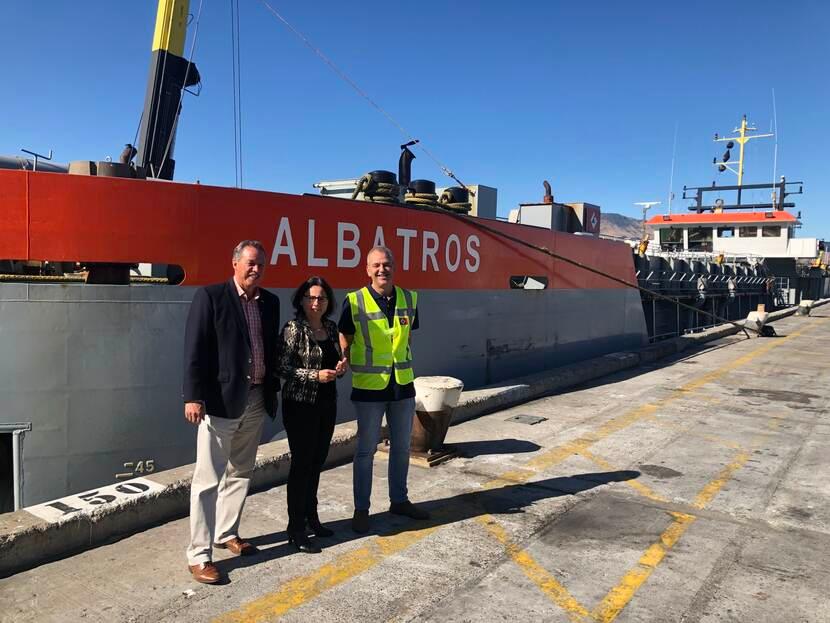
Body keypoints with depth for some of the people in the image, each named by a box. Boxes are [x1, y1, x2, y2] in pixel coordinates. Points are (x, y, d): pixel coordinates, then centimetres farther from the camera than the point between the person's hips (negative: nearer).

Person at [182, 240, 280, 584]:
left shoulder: (270, 302, 10)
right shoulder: (210, 296, -8)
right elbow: (195, 349, -12)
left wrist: (273, 389, 12)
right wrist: (193, 396, -17)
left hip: (256, 400, 7)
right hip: (220, 400, -6)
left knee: (240, 472, 18)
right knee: (208, 479, -1)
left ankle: (227, 533, 34)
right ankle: (199, 555, 9)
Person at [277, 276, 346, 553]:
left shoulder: (330, 327, 8)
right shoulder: (293, 328, -11)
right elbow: (283, 367, -14)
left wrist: (339, 368, -2)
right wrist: (315, 375, -22)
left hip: (327, 403, 6)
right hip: (301, 405, -6)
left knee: (317, 462, 14)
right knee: (302, 463, 0)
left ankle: (311, 517, 29)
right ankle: (296, 529, 12)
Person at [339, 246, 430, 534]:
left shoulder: (409, 299, 0)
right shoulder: (354, 302, -11)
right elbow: (345, 342, -1)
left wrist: (403, 367, 10)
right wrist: (360, 369, -10)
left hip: (403, 385, 4)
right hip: (369, 388, -4)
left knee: (401, 447, 16)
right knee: (366, 450, 7)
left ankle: (399, 500, 34)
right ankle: (361, 509, 22)